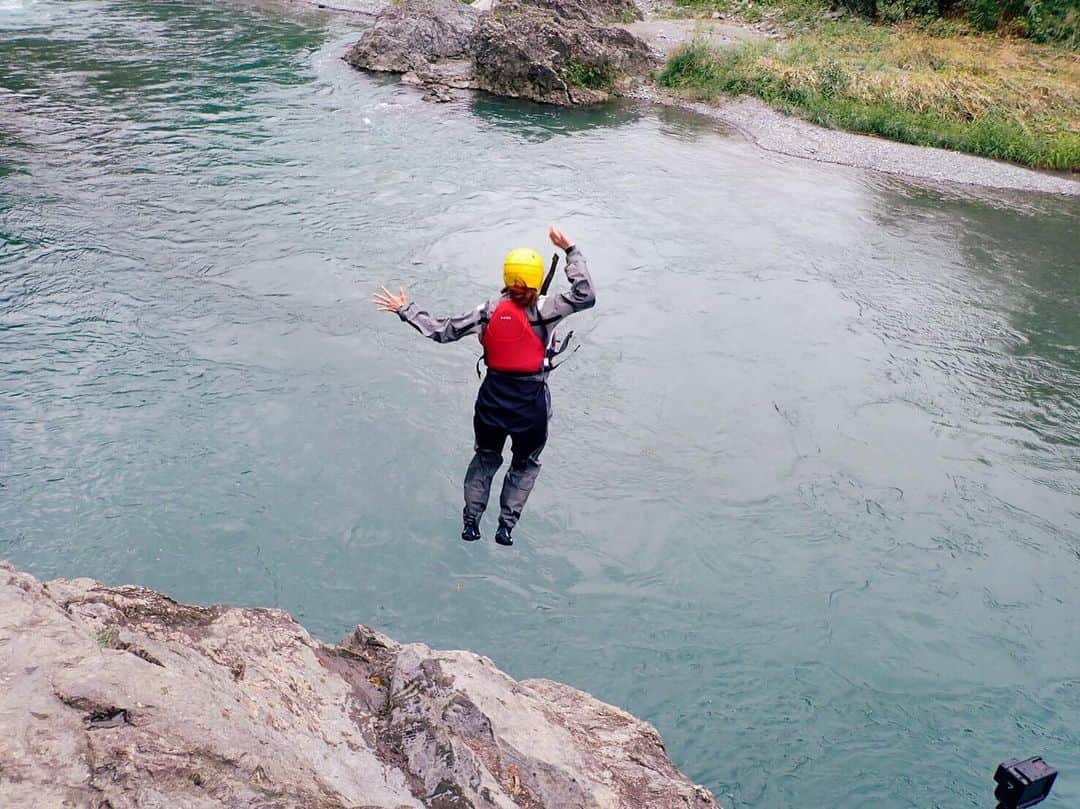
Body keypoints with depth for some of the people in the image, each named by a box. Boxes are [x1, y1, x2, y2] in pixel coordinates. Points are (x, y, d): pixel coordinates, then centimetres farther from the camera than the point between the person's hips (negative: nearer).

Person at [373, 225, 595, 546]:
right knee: (525, 464, 22)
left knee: (485, 458, 27)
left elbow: (442, 330, -5)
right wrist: (570, 251, -11)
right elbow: (585, 296, -16)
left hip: (492, 401, 3)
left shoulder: (488, 311, -6)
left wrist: (405, 310, 7)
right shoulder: (543, 310, -15)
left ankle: (470, 521, 25)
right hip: (531, 406, -2)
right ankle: (506, 526, 17)